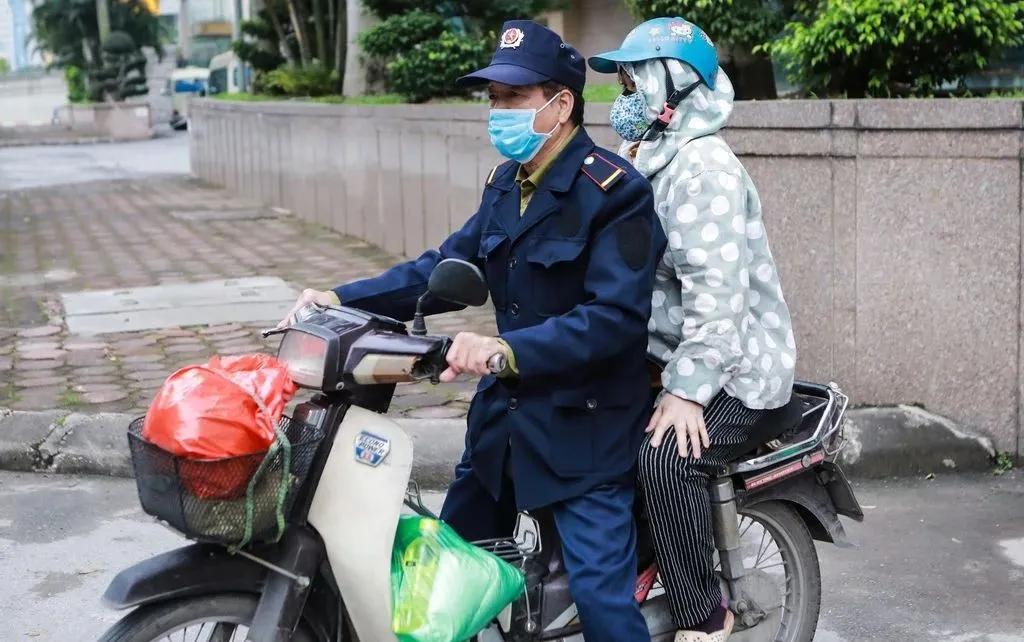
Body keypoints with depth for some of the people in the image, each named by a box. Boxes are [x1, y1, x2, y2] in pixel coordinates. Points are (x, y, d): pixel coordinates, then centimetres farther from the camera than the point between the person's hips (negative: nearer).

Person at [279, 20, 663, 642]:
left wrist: (507, 349, -36)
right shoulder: (506, 183, 9)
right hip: (506, 411, 8)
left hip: (584, 426, -8)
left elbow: (615, 316, -26)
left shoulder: (616, 190, -17)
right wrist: (343, 299, -2)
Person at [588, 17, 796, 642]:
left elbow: (718, 292, -27)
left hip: (733, 364, -10)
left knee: (666, 459, -30)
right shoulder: (657, 162, 16)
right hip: (667, 355, 10)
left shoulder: (703, 167, -17)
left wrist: (687, 390, -30)